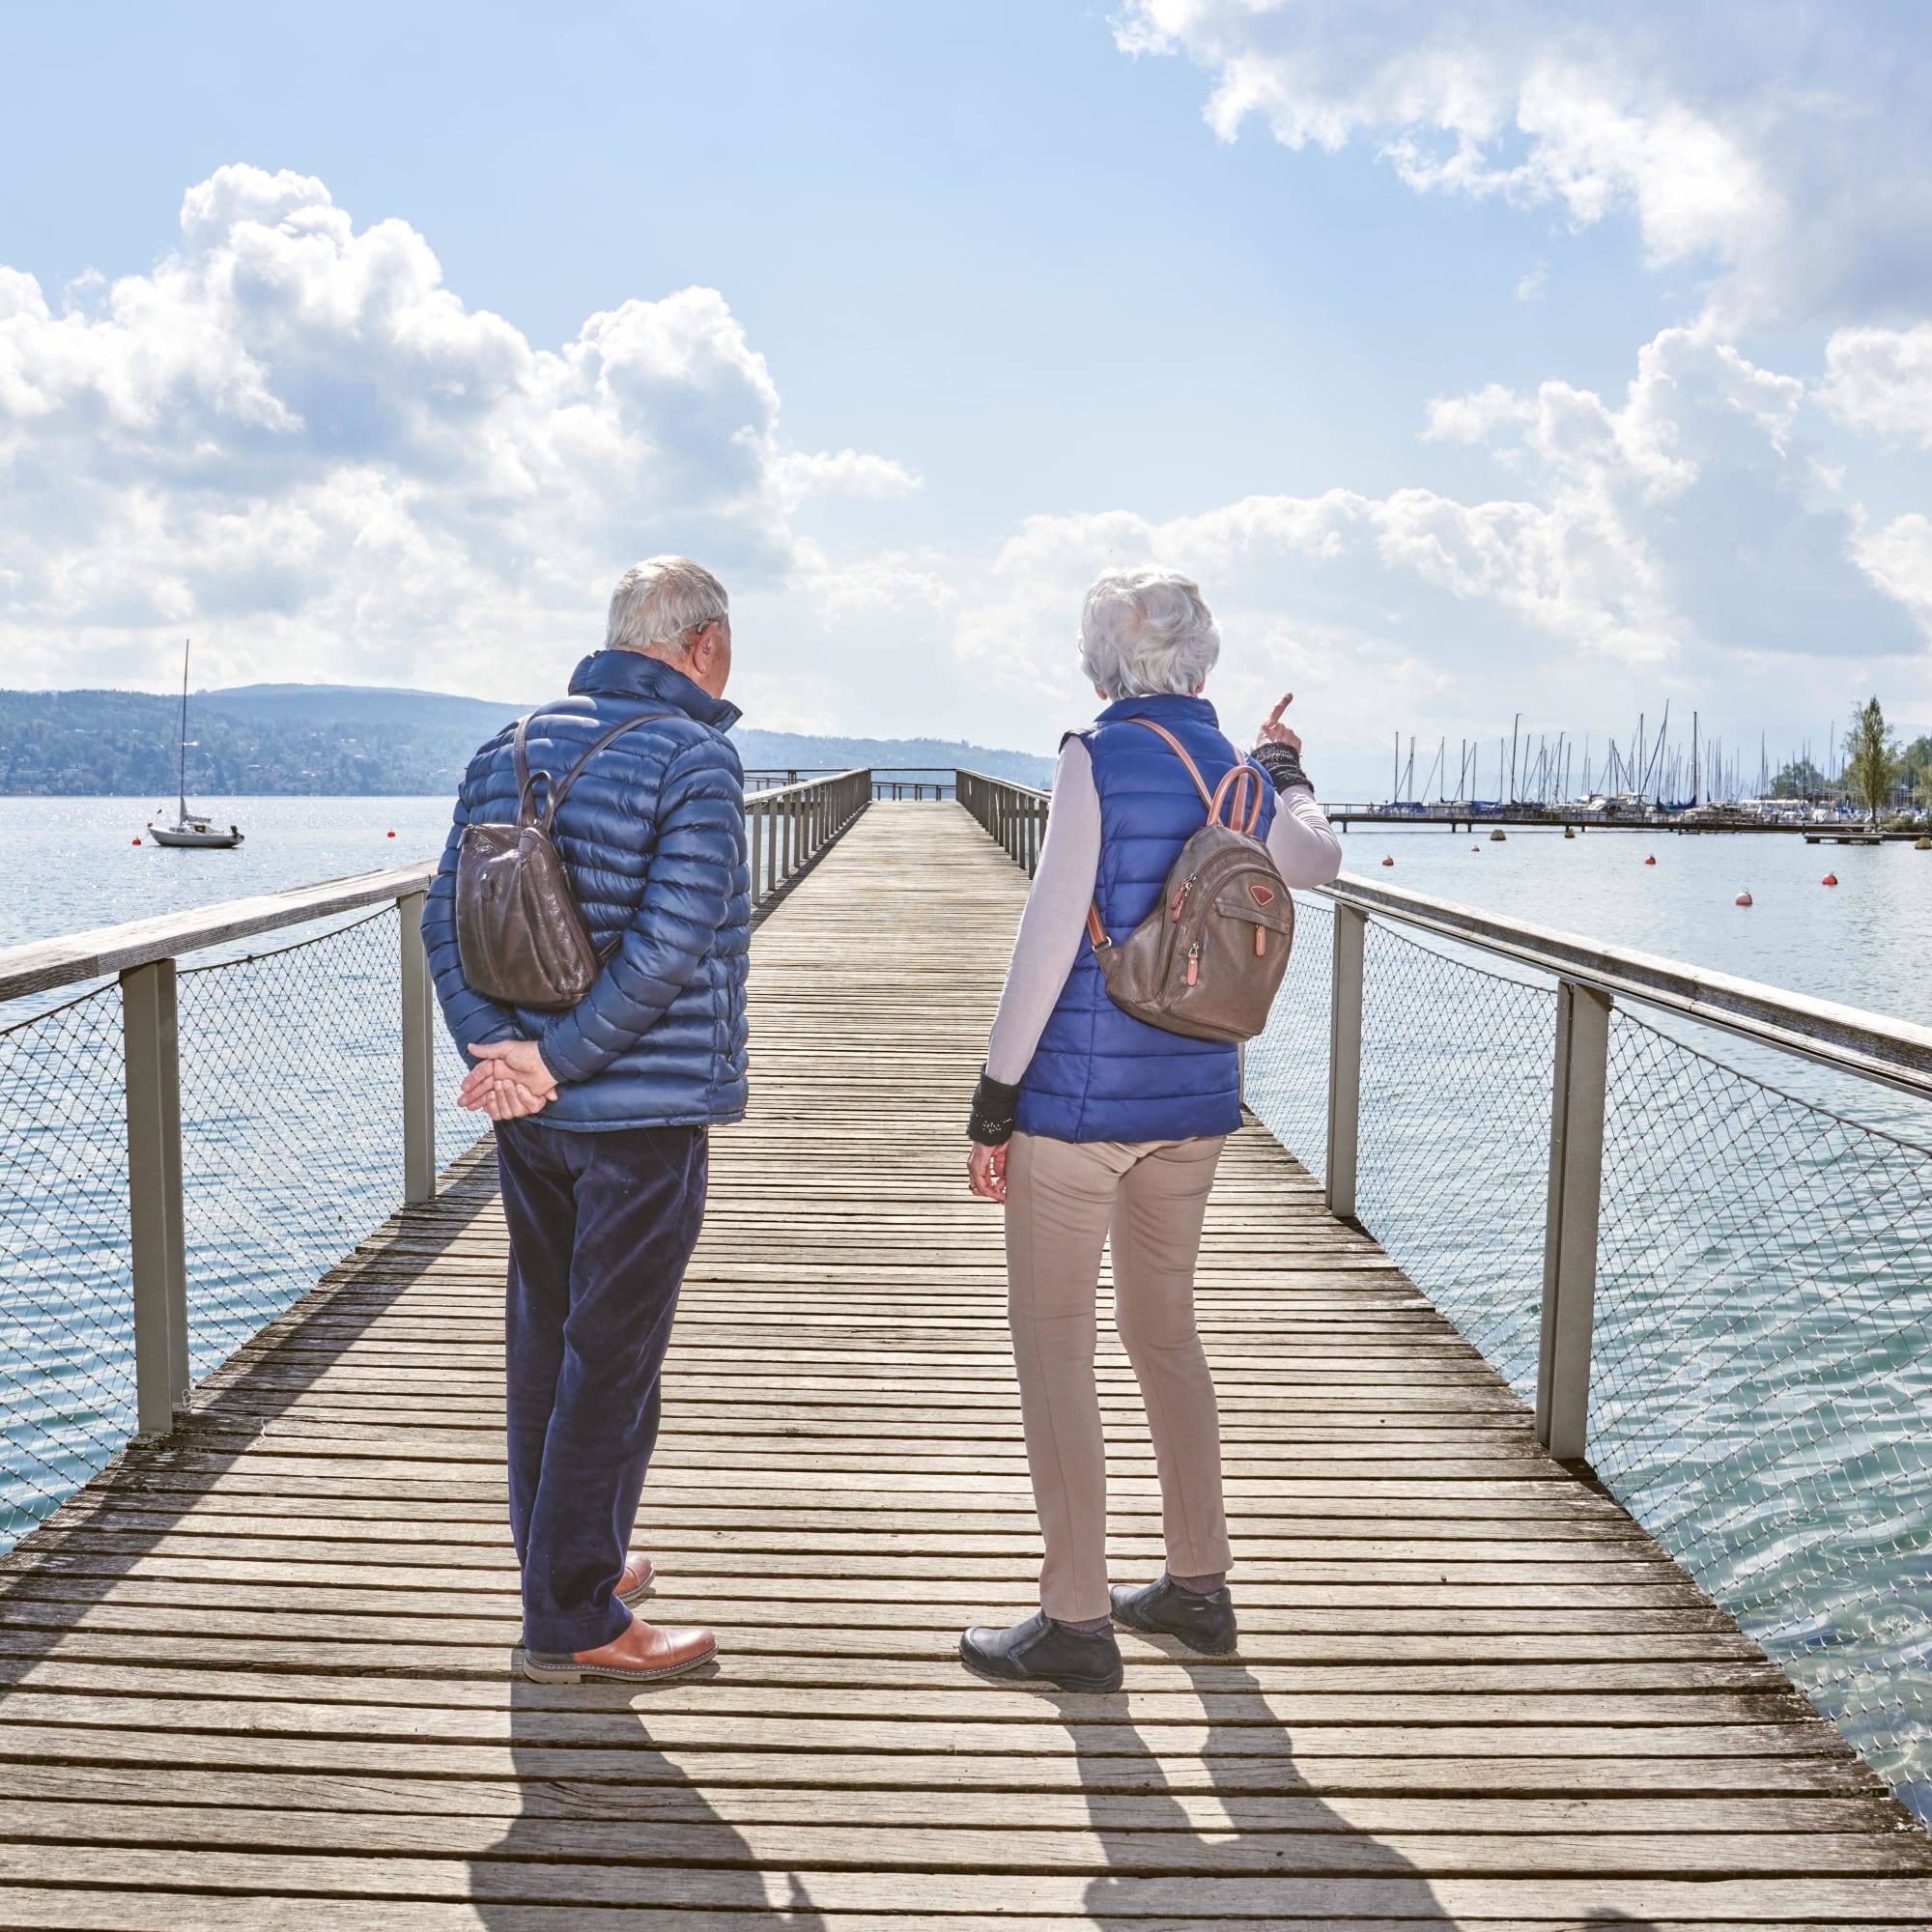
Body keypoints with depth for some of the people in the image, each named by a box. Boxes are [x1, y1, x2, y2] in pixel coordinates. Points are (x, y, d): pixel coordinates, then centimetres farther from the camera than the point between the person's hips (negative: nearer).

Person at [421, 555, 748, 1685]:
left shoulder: (511, 750, 9)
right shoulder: (696, 761, -12)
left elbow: (447, 916, 2)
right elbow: (668, 948, -22)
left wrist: (498, 1045, -9)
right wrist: (561, 1058, -16)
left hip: (531, 1120, 7)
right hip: (647, 1111, -7)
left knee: (546, 1337, 17)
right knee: (612, 1361, 2)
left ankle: (572, 1565, 32)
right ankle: (573, 1619, 11)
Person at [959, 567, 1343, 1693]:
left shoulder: (1101, 759, -12)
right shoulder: (1243, 778, 6)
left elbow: (1050, 934, -16)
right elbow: (1321, 862, 26)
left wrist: (995, 1099, -11)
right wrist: (1287, 768, 45)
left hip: (1082, 1093, -7)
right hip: (1196, 1098, 7)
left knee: (1053, 1346, 2)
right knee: (1166, 1330, 19)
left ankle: (1077, 1623, 6)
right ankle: (1200, 1588, 27)